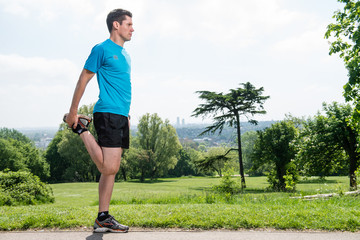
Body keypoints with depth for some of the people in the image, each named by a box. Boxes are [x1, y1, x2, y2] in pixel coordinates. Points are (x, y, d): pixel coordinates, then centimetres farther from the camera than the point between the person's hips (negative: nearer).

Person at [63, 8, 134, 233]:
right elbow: (83, 80, -4)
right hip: (107, 114, -8)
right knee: (108, 168, -12)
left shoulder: (125, 54, 21)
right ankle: (82, 129, 8)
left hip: (121, 116, 8)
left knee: (112, 170, 8)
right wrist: (73, 112, -7)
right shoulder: (102, 49, -4)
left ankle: (103, 219, 14)